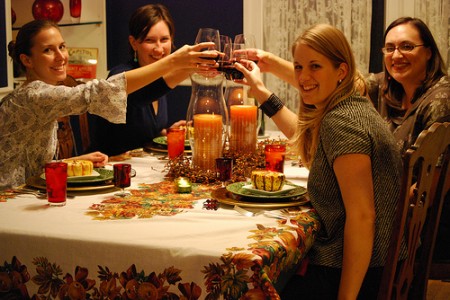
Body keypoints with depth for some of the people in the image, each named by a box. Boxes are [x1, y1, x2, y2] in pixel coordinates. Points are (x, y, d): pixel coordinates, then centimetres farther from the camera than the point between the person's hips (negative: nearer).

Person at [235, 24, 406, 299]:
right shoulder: (355, 106, 8)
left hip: (358, 274, -10)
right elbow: (305, 136, 31)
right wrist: (260, 90, 29)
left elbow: (362, 217, -27)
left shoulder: (342, 122, -23)